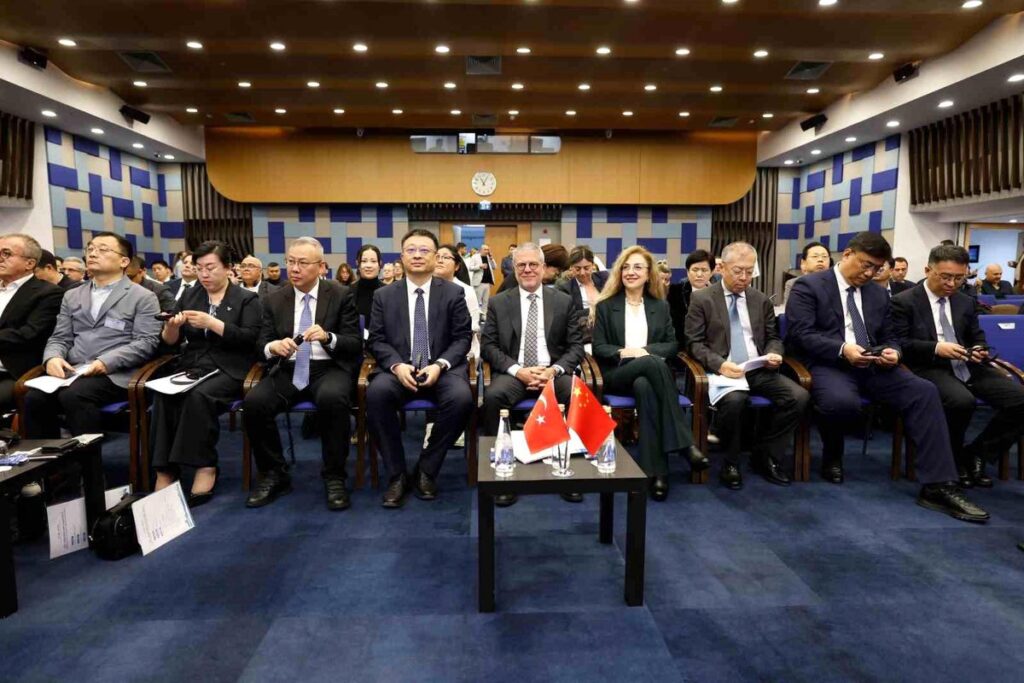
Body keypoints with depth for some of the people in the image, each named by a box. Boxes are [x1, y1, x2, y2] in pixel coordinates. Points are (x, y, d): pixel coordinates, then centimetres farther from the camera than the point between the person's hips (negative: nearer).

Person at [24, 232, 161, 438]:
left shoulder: (143, 297, 4)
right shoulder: (72, 296, 22)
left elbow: (147, 342, -6)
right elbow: (60, 338, 17)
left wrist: (106, 362, -18)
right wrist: (52, 357, -6)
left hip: (115, 374, -5)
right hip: (73, 372, 5)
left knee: (73, 396, -32)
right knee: (35, 397, -23)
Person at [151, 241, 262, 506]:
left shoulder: (247, 299, 5)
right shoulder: (189, 296, 18)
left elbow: (250, 339, -10)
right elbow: (171, 342, 15)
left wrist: (212, 323, -17)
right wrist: (172, 327, -8)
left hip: (228, 370, -4)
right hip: (191, 367, 4)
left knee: (199, 395, -34)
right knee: (163, 395, -27)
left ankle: (205, 467, -24)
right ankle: (165, 470, -24)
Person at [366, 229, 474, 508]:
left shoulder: (453, 293, 7)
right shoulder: (384, 295, 10)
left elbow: (463, 337, 3)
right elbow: (376, 339, 5)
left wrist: (439, 365, -15)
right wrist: (397, 365, -14)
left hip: (441, 369, 0)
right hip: (398, 369, 1)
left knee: (461, 398, -32)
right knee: (376, 393, -32)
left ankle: (426, 469, -9)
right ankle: (397, 474, -14)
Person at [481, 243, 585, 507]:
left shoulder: (564, 301, 9)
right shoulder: (498, 303, 8)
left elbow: (576, 346, 6)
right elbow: (488, 346, 2)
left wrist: (554, 369, -14)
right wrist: (517, 370, -15)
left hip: (553, 372, 1)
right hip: (513, 373, 0)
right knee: (493, 396, -33)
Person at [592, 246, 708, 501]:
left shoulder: (661, 306, 18)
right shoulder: (605, 306, 11)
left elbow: (673, 344, 10)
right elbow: (598, 347, 4)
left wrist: (646, 350, -9)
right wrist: (622, 352, -16)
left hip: (649, 372, 2)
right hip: (617, 374, -2)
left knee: (644, 387, -39)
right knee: (653, 363, -37)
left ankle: (656, 471, -38)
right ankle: (684, 443, -36)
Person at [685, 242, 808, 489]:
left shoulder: (762, 300, 16)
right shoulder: (702, 298, 1)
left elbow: (773, 337, 20)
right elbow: (694, 343, -4)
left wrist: (774, 353, -5)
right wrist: (719, 364, -21)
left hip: (758, 370, 5)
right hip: (722, 370, -5)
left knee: (799, 397, -21)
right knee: (735, 400, -37)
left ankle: (765, 455, 1)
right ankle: (731, 463, -10)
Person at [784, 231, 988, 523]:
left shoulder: (878, 293, 19)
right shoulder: (808, 286, -1)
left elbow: (889, 337, 21)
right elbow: (799, 334, -12)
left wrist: (893, 352, -5)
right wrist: (842, 349, -24)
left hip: (873, 366, 6)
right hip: (828, 365, -6)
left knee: (924, 391, -19)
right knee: (842, 402, -37)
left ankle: (937, 486, -16)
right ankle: (832, 455, -2)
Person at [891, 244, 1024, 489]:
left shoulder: (966, 303, 19)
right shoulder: (904, 302, -1)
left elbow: (977, 338, 25)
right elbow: (898, 344, -8)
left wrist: (980, 351, 1)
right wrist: (936, 348, -21)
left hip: (968, 368, 7)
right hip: (930, 368, -6)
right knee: (962, 401, -35)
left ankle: (976, 453, 4)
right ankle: (952, 460, -6)